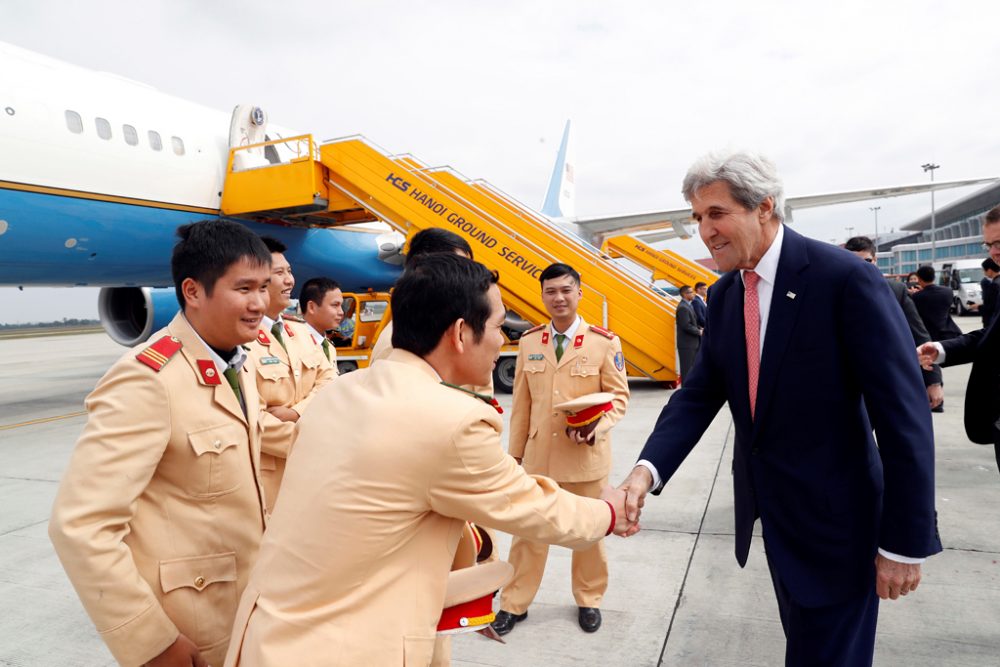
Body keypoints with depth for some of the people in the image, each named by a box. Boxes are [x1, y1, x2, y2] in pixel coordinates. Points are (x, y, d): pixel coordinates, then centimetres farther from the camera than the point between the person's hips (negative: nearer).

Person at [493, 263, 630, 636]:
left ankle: (589, 601, 37)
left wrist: (596, 426, -23)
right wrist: (515, 450, 8)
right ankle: (514, 604, 28)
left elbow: (618, 396, -5)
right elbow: (522, 402, 6)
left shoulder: (604, 342, -7)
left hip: (586, 455, -2)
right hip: (538, 455, 2)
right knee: (528, 530, 10)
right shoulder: (529, 342, 2)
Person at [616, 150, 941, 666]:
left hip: (833, 515, -6)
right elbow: (699, 395, -2)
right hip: (769, 510, 6)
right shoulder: (723, 295, 2)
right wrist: (647, 469, -17)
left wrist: (905, 541, -15)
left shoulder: (846, 279, -19)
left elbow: (903, 414, -18)